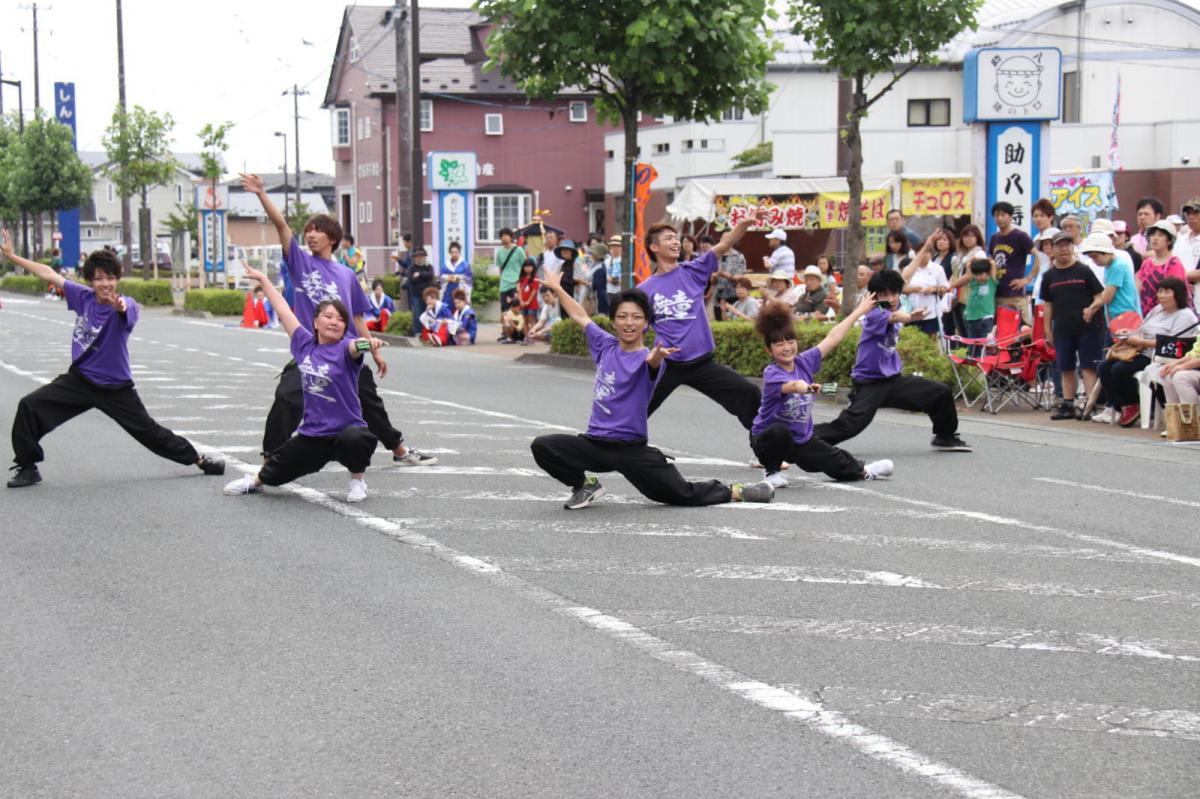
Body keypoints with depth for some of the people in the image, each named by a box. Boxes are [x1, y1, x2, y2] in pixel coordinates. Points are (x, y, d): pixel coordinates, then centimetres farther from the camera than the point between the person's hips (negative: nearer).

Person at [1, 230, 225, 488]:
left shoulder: (126, 304, -19)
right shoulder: (83, 296, -5)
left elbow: (128, 309, -46)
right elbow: (50, 274, 4)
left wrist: (120, 306, -71)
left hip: (115, 387, -4)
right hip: (79, 379, 4)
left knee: (150, 431, 4)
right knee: (28, 407, -8)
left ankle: (199, 459, 23)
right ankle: (27, 467, 5)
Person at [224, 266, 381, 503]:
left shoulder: (344, 348, -9)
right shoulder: (305, 344, 4)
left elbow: (355, 346, -33)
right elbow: (284, 311, 12)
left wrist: (368, 343, -57)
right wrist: (263, 280, 22)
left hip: (347, 428, -4)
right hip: (312, 434, 4)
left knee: (353, 439, -37)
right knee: (277, 470, 10)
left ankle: (357, 480, -5)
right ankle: (255, 480, 48)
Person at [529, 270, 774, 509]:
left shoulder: (647, 358, -10)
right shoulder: (606, 345, 6)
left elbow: (651, 361, -36)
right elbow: (580, 317, 21)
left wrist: (657, 356, -60)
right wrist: (557, 288, 30)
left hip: (631, 449, -4)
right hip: (595, 443, 4)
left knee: (681, 494, -7)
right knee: (542, 446, -18)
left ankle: (735, 492, 22)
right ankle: (584, 484, 7)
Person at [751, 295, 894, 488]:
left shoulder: (803, 361, -9)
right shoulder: (771, 374, -26)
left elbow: (832, 338, -2)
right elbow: (789, 385, -48)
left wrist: (860, 310, 3)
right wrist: (806, 387, -70)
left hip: (801, 438, 6)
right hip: (768, 438, -6)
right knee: (779, 431, -39)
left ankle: (863, 471, 47)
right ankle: (772, 471, -10)